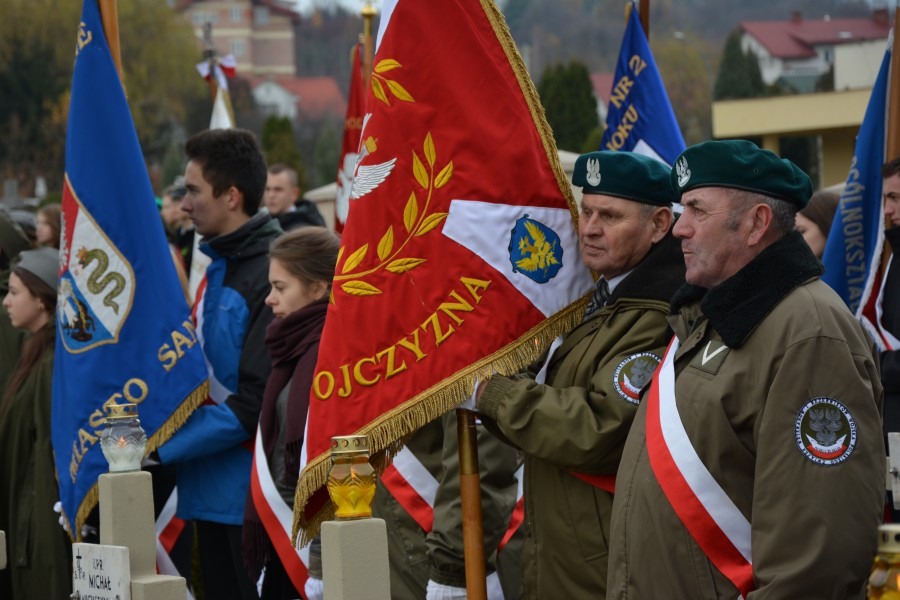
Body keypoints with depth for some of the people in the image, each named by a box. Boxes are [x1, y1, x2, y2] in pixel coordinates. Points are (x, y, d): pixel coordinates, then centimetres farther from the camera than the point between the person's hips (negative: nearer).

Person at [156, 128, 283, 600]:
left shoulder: (271, 271, -17)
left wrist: (161, 446, -17)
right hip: (210, 489, 9)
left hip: (250, 493, -9)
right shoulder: (216, 268, 13)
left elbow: (256, 399, -21)